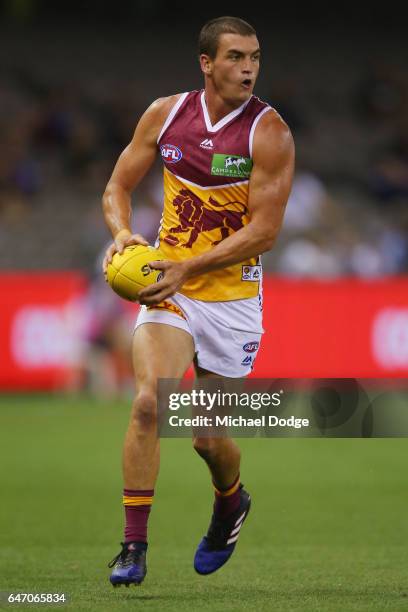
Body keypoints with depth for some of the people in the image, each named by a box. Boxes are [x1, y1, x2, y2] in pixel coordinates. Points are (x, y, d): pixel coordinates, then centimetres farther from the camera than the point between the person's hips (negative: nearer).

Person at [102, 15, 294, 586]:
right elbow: (118, 186, 9)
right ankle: (134, 546, -16)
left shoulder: (269, 133, -12)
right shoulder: (165, 114, 0)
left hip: (232, 297, -2)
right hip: (168, 287, 2)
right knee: (149, 401, -22)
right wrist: (122, 233, -13)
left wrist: (189, 267, -24)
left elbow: (264, 231, -16)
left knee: (209, 437, 7)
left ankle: (231, 503, 43)